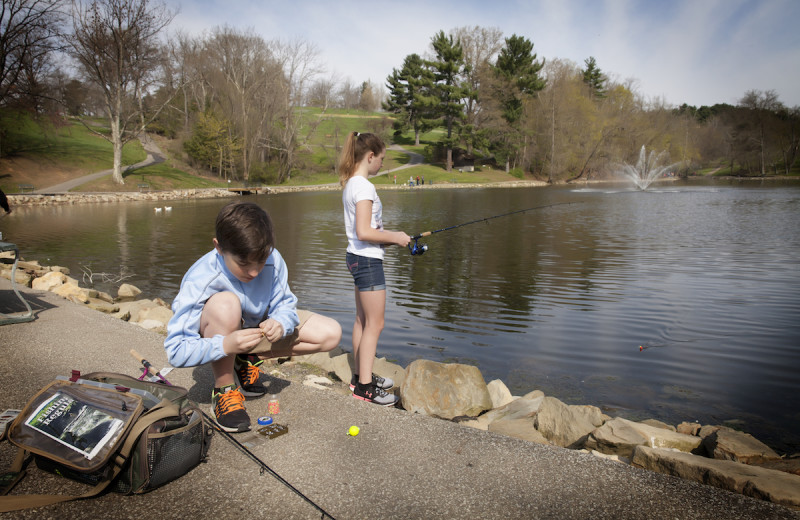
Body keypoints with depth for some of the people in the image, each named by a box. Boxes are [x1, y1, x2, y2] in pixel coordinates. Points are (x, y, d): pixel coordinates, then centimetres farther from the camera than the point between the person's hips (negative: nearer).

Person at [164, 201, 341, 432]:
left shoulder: (273, 261, -24)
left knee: (331, 334, -10)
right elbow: (176, 351, -33)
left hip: (257, 326, 5)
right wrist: (225, 345, -49)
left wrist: (280, 324, -36)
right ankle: (224, 388, -17)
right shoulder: (198, 282, -33)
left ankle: (248, 360, 4)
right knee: (225, 303, -40)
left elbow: (285, 305, -12)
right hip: (215, 335, -4)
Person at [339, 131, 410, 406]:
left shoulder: (350, 185, 12)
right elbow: (364, 232, -24)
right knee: (374, 324, -3)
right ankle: (364, 386, 4)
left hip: (358, 258, 10)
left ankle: (360, 376, 27)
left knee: (362, 320, 16)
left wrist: (390, 235, 12)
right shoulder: (364, 187, -18)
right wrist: (395, 237, -13)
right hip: (368, 260, -10)